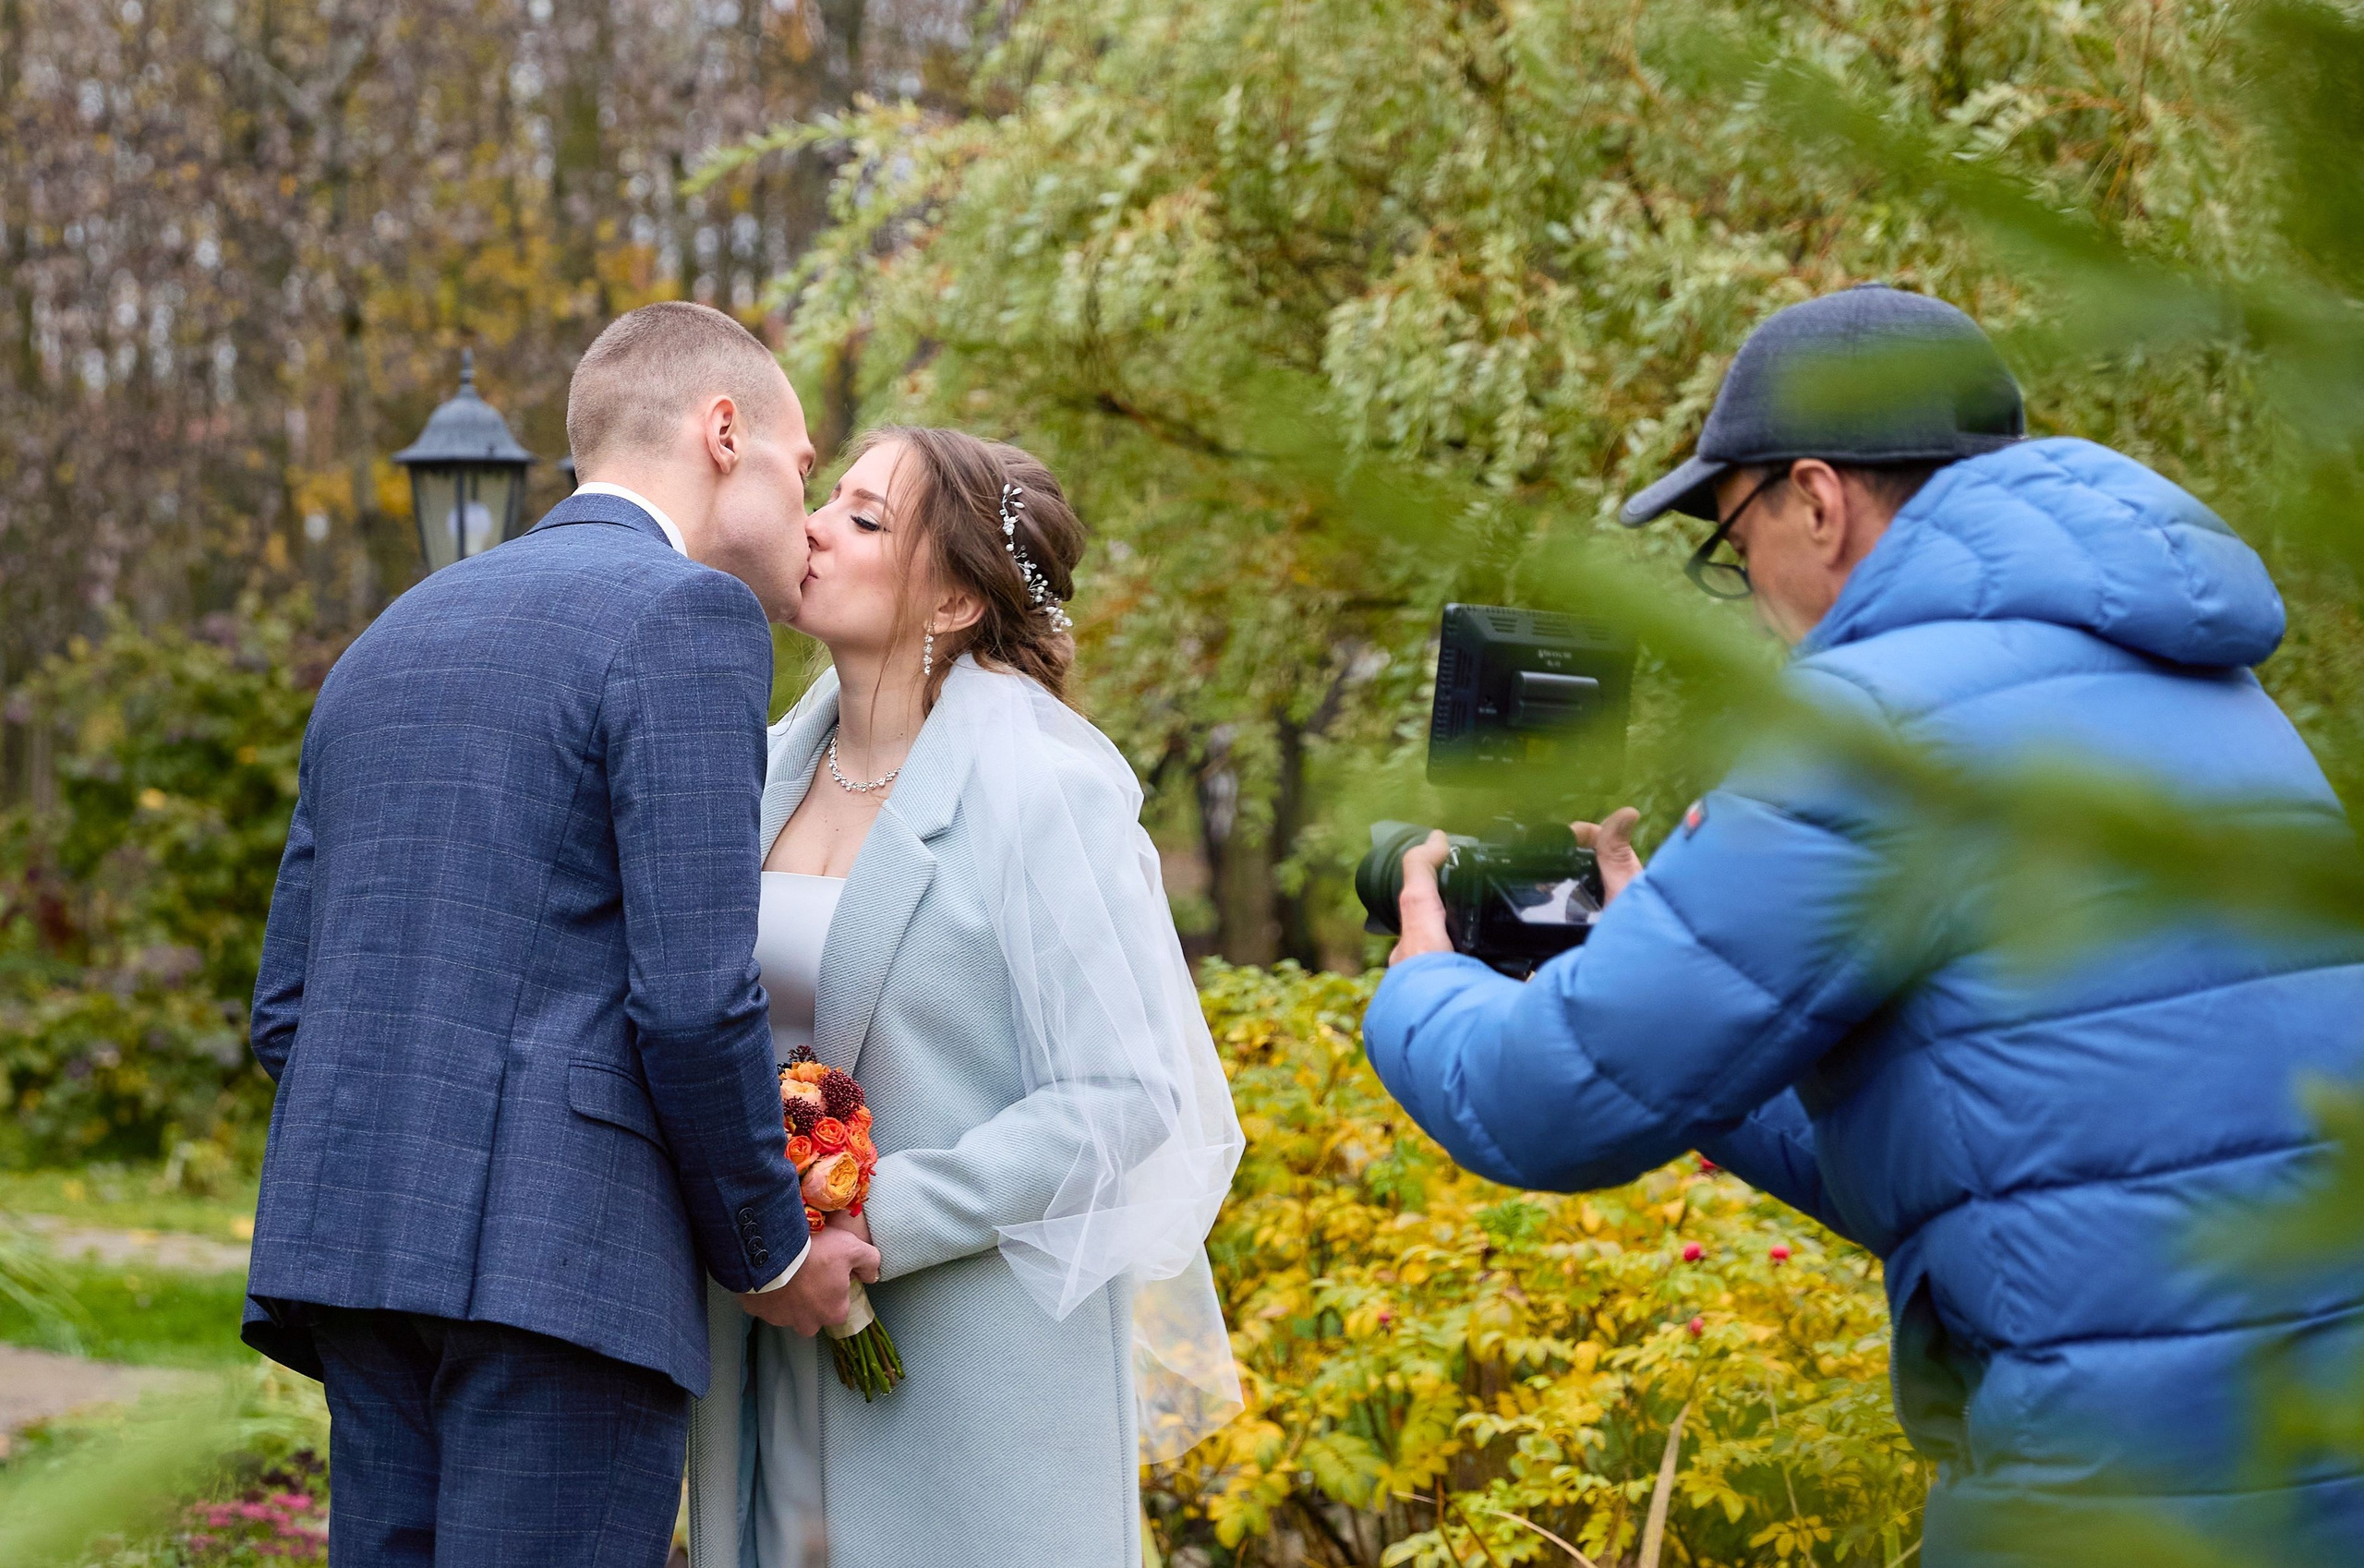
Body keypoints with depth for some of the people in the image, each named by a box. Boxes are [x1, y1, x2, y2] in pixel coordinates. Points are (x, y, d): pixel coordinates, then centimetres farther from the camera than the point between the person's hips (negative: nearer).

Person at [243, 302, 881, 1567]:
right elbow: (694, 999, -13)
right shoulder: (686, 617, -4)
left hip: (354, 1238, 8)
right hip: (556, 1267, -8)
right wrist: (772, 1255, 1)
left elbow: (288, 1010, 19)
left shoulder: (390, 641, 20)